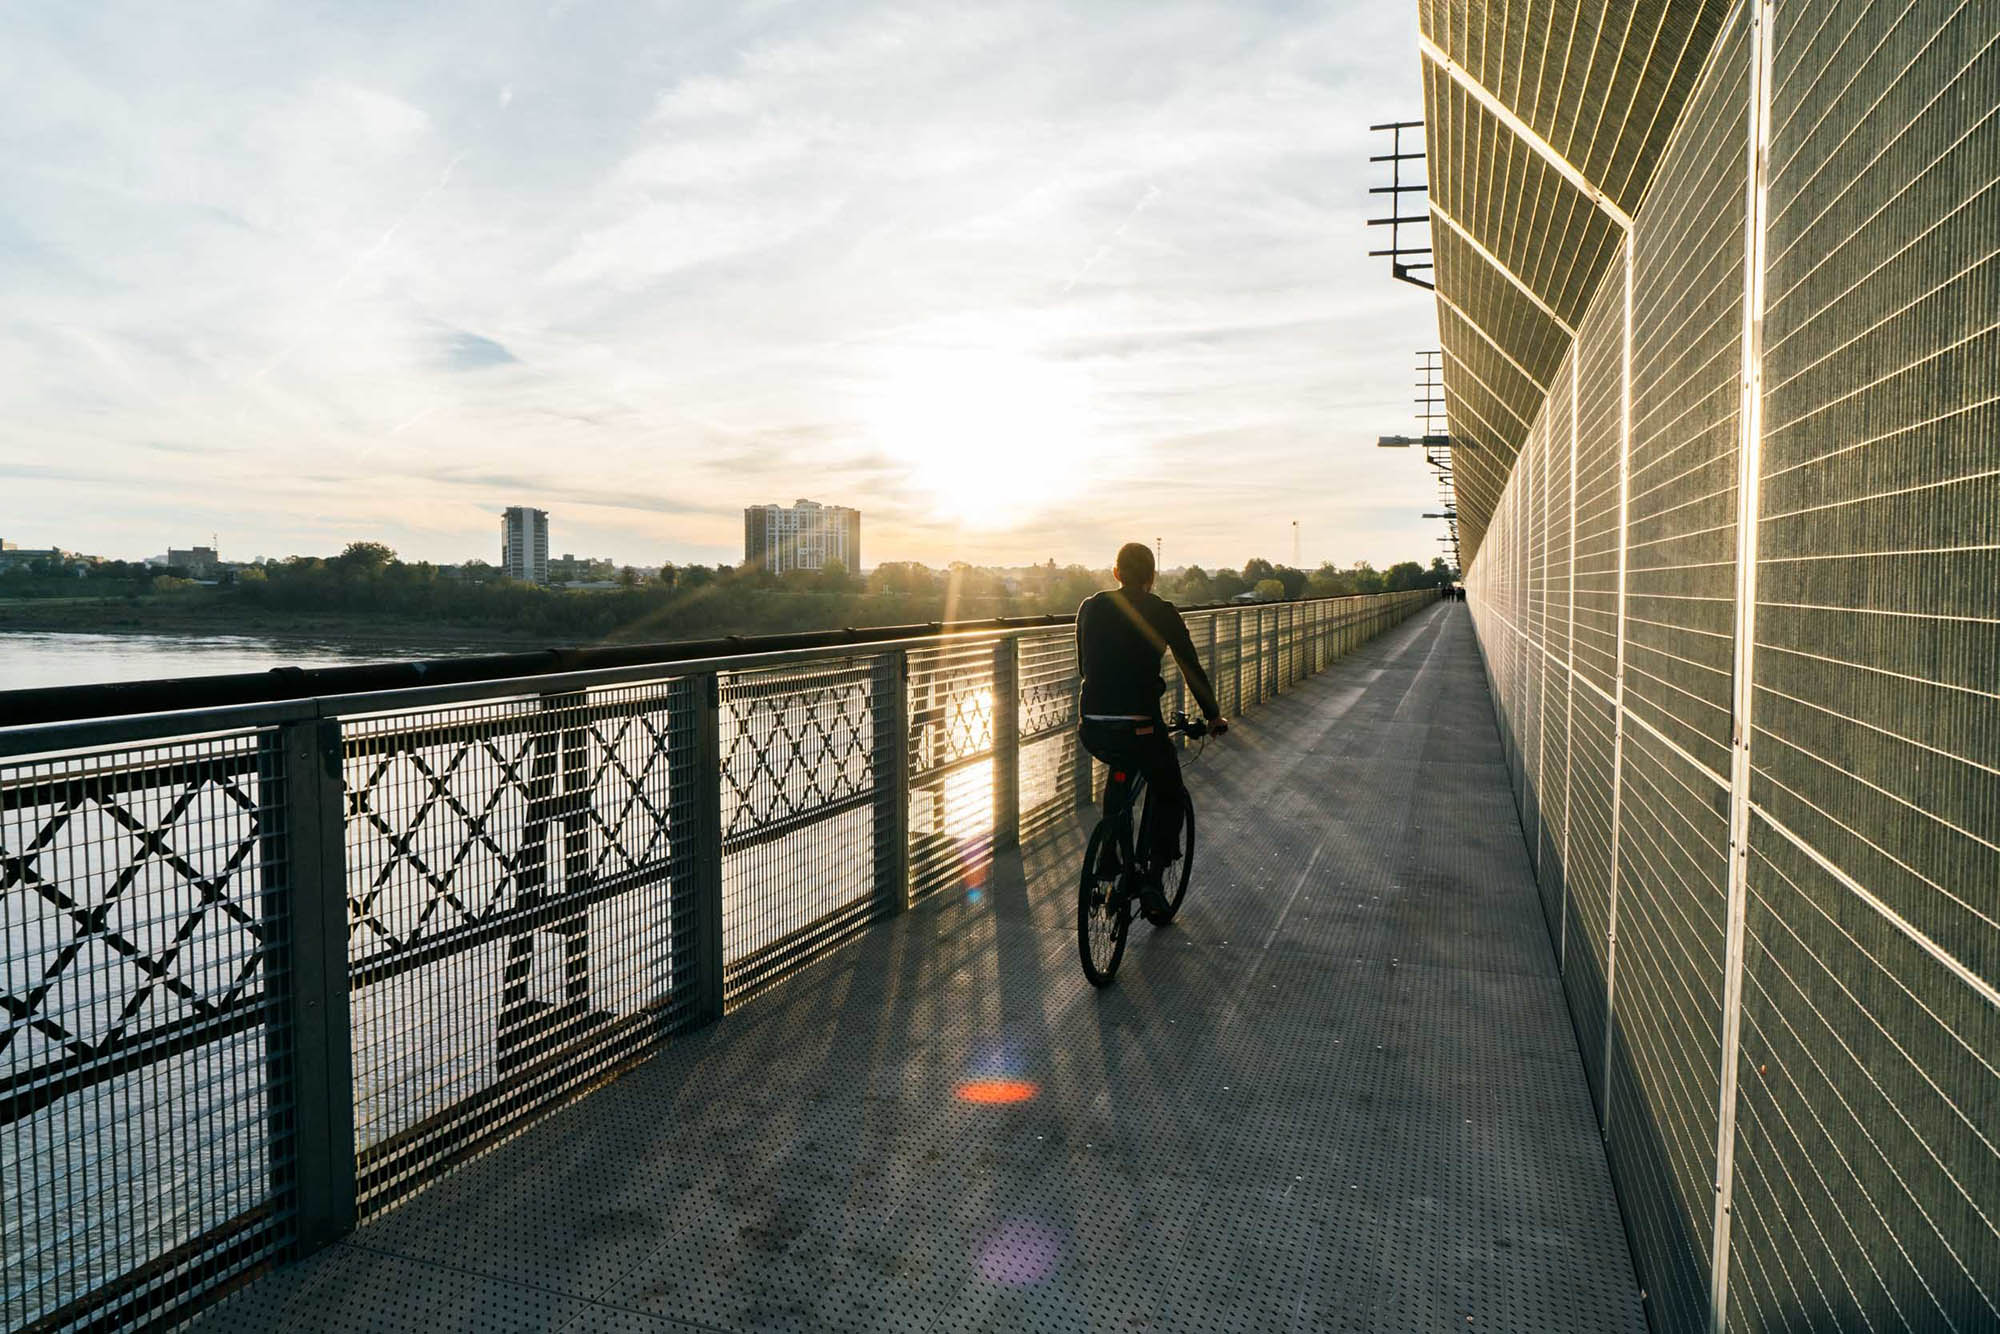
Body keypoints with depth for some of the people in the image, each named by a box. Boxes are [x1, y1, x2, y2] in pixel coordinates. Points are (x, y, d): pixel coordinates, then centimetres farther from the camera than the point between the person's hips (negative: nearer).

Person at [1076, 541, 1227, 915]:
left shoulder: (1090, 607, 11)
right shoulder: (1162, 612, 1)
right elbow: (1192, 670, 7)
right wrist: (1213, 716, 21)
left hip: (1091, 730, 4)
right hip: (1139, 728, -4)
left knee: (1120, 774, 36)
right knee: (1170, 797, 21)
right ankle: (1154, 876, 4)